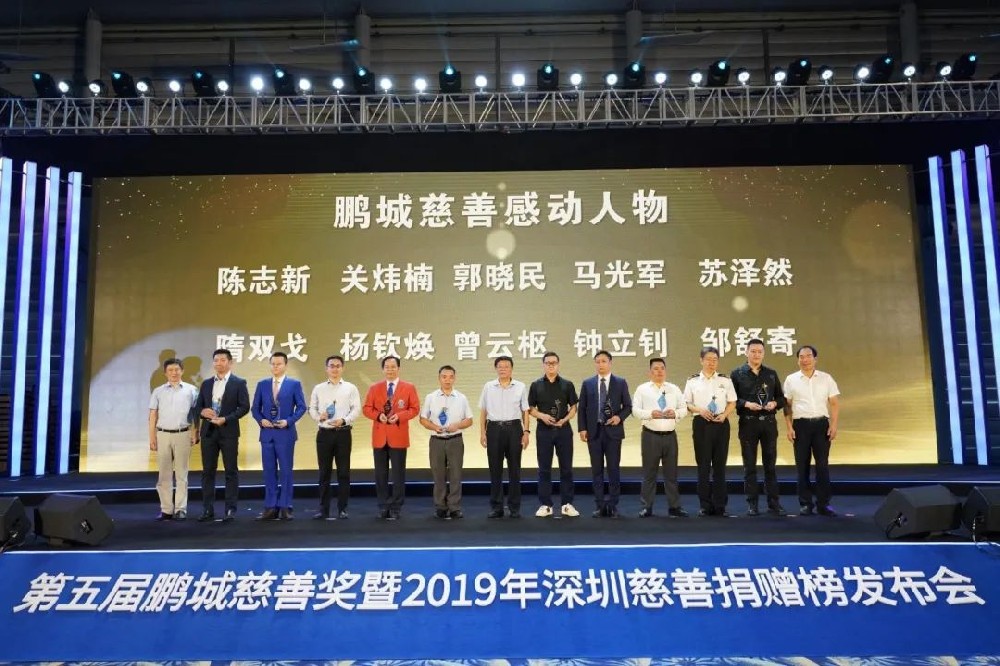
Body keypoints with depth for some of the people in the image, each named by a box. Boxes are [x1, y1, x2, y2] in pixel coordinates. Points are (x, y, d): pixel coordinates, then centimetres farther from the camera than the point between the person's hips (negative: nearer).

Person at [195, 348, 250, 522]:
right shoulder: (206, 383, 12)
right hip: (208, 431, 4)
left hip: (228, 431, -4)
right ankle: (208, 509, 13)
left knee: (231, 472, 1)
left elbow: (244, 407, -7)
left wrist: (225, 419, -16)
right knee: (208, 471, 6)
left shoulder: (239, 383, -1)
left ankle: (230, 509, 7)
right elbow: (197, 406, 15)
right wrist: (203, 411, -8)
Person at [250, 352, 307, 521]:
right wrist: (261, 420, -8)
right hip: (267, 433, 3)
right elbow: (255, 408, 11)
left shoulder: (294, 384, 0)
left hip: (286, 433, -3)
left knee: (286, 471, 1)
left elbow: (301, 407, -2)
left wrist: (288, 421, -14)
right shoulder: (262, 384, 9)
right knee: (269, 471, 7)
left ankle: (285, 507, 8)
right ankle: (271, 507, 13)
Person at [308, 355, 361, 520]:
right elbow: (312, 409, 8)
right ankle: (323, 508, 13)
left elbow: (356, 409, -3)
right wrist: (319, 416, -13)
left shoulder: (350, 388, 4)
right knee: (324, 472, 6)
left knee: (343, 472, 3)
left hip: (343, 433, -1)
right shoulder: (318, 388, 10)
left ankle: (342, 508, 11)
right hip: (324, 433, 1)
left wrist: (343, 420, -17)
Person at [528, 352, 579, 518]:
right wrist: (542, 416, -13)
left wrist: (565, 419, -12)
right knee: (544, 469, 4)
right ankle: (545, 505, 12)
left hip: (564, 430, 0)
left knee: (566, 468, 4)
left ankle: (567, 504, 13)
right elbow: (531, 408, 5)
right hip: (543, 430, 0)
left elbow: (573, 407, 5)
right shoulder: (535, 385, 3)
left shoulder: (567, 384, 3)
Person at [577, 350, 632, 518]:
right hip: (593, 431, 1)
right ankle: (600, 506, 11)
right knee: (597, 470, 5)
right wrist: (582, 428, -3)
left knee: (614, 469, 1)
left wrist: (619, 417, -14)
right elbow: (581, 408, 6)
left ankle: (612, 505, 9)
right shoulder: (587, 383, 7)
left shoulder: (621, 382, 4)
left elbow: (628, 406, 5)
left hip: (613, 431, -1)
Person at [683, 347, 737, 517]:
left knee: (720, 465, 4)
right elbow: (686, 404, 4)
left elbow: (732, 403, 7)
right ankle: (705, 505, 10)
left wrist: (724, 415, -11)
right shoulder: (693, 381, 4)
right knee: (703, 465, 2)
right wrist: (700, 410, -14)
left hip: (721, 423, 1)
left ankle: (720, 505, 11)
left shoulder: (725, 380, 7)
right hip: (701, 423, -1)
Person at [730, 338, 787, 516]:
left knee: (770, 465, 7)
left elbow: (781, 398, 12)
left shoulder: (771, 374, 9)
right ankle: (752, 504, 12)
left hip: (769, 423, 2)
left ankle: (774, 503, 15)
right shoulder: (737, 374, 0)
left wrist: (774, 403, -9)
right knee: (749, 466, 4)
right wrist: (746, 404, -18)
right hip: (748, 423, -2)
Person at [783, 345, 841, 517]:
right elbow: (787, 406, 3)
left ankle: (823, 504, 7)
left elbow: (834, 403, 5)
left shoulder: (826, 378, 5)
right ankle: (805, 503, 13)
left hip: (821, 423, 0)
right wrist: (789, 428, -4)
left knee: (822, 465, 0)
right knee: (802, 466, 5)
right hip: (801, 425, 0)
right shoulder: (791, 379, 4)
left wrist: (834, 425, -5)